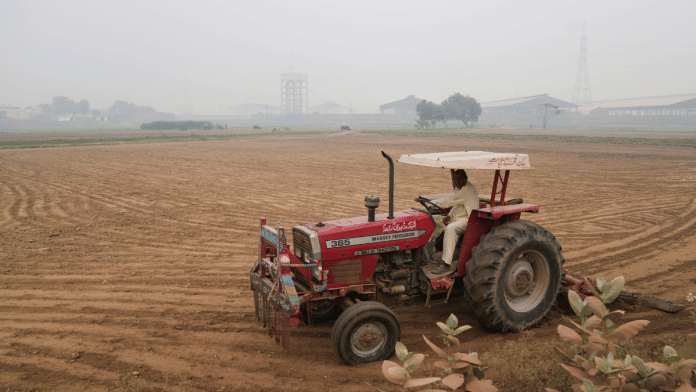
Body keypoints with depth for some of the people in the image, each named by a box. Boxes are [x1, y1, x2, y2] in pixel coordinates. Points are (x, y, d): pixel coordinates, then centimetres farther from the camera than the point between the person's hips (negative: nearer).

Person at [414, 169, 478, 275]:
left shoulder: (467, 190, -20)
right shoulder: (459, 188, 13)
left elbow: (448, 201, -27)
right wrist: (449, 216, 1)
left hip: (468, 219, -11)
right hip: (456, 217, 11)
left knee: (450, 228, -38)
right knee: (432, 219, 4)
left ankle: (447, 264, -38)